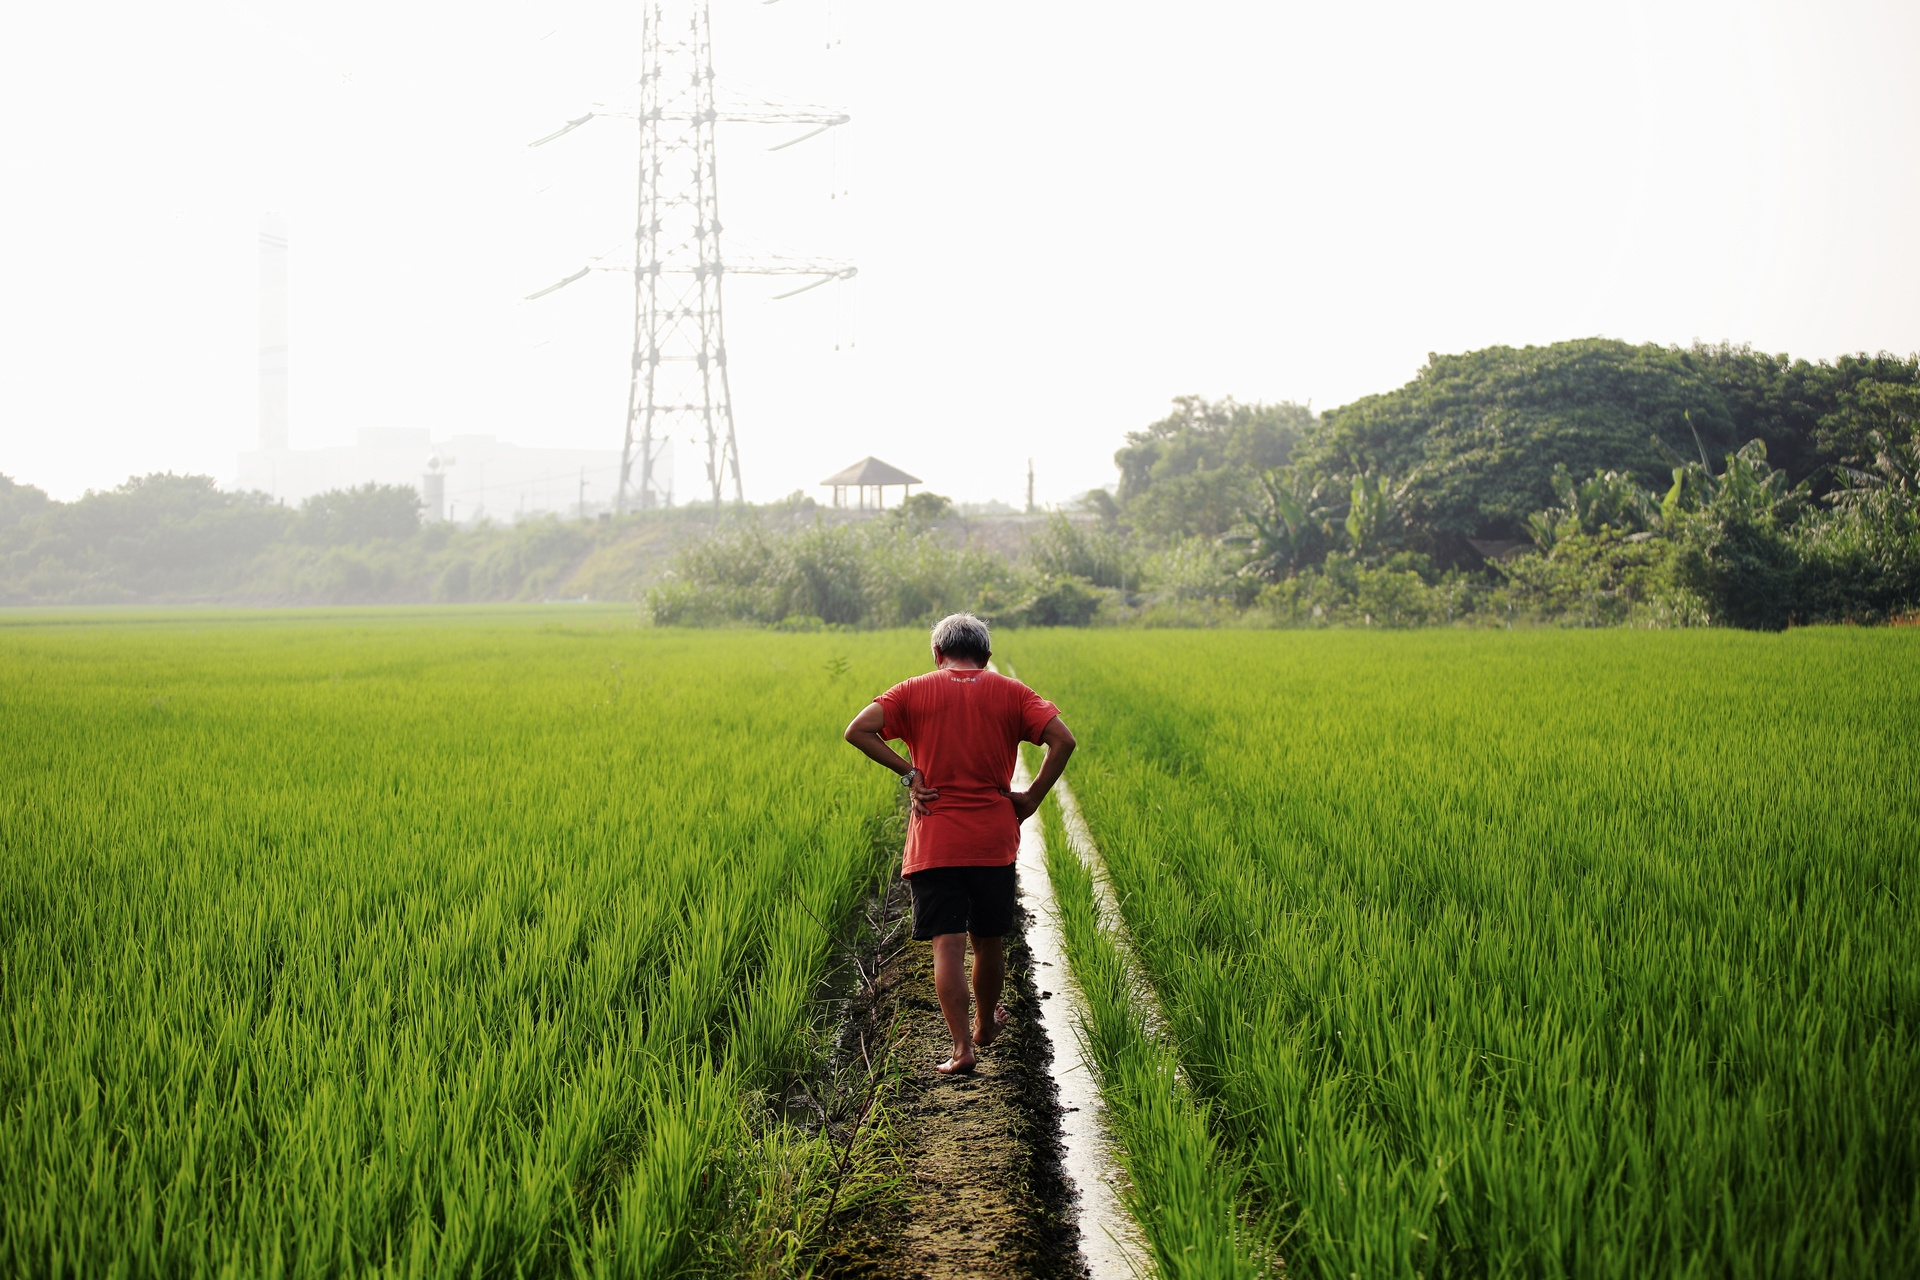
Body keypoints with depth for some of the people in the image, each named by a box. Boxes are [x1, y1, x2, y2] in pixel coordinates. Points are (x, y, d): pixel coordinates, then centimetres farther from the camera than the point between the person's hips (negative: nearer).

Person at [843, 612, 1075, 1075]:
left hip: (934, 842, -2)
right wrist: (1031, 798, 0)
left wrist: (908, 772, -5)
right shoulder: (1010, 693, 5)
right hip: (994, 841, 2)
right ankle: (986, 1025, 38)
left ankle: (961, 1047, -12)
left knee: (947, 943, -4)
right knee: (989, 939, 18)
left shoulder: (914, 692, 2)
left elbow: (858, 730, -12)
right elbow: (1062, 740, -8)